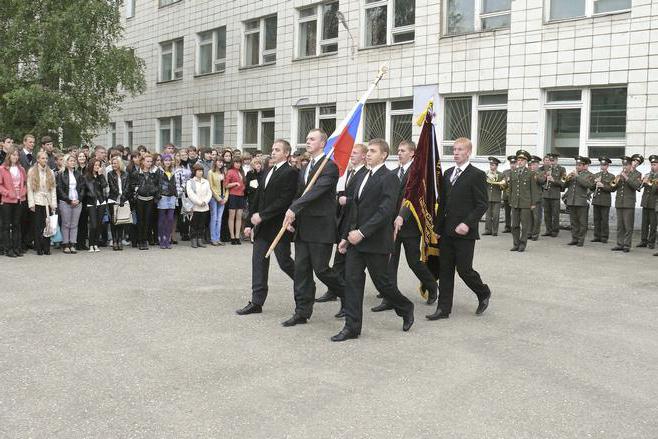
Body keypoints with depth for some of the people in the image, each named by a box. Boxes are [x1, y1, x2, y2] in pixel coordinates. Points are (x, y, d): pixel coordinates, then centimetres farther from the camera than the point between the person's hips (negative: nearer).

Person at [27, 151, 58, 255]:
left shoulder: (51, 172, 11)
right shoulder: (32, 171, 3)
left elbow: (53, 189, 8)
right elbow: (29, 189, -1)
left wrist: (54, 204, 1)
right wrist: (31, 204, -8)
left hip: (48, 202, 2)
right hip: (37, 202, -2)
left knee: (47, 225, -2)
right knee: (38, 226, 0)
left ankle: (47, 248, 3)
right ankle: (39, 248, 5)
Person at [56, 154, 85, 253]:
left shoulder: (78, 174, 12)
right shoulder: (61, 175, 1)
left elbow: (82, 188, 11)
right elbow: (60, 190, -4)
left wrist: (78, 199, -4)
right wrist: (70, 200, -10)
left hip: (77, 202, 3)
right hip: (65, 202, -3)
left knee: (74, 225, 3)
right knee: (66, 224, -1)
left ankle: (73, 244, 7)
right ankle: (65, 245, 4)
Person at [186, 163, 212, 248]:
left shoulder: (206, 182, 16)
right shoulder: (190, 182, 1)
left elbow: (209, 193, 9)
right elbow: (190, 194, -9)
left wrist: (205, 201, -8)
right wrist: (199, 202, -14)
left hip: (205, 207, 4)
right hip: (194, 207, -4)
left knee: (202, 225, 6)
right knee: (194, 225, -1)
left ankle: (200, 240, 12)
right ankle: (194, 241, 3)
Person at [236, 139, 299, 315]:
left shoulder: (291, 173, -9)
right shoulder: (266, 173, 17)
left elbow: (284, 200, -19)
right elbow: (257, 199, 17)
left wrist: (261, 215, -18)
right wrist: (250, 223, 12)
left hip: (279, 226, -7)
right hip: (262, 227, 8)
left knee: (284, 261, 1)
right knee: (258, 261, 5)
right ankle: (257, 302, 9)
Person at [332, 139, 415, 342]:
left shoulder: (389, 178, -11)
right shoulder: (363, 177, 15)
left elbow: (386, 210, -20)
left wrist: (362, 232, -23)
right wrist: (346, 236, 13)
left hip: (376, 241, -7)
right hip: (356, 239, 7)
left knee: (381, 281, 4)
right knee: (352, 280, 3)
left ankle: (405, 309, 30)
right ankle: (352, 327, 9)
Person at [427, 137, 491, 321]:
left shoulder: (477, 175, -7)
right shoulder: (448, 173, 13)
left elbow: (482, 205, -10)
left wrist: (467, 223, -22)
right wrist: (438, 228, 12)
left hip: (464, 232, -6)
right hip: (446, 232, 6)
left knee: (464, 269, -1)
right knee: (445, 270, 7)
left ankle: (484, 293, 27)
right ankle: (443, 309, 13)